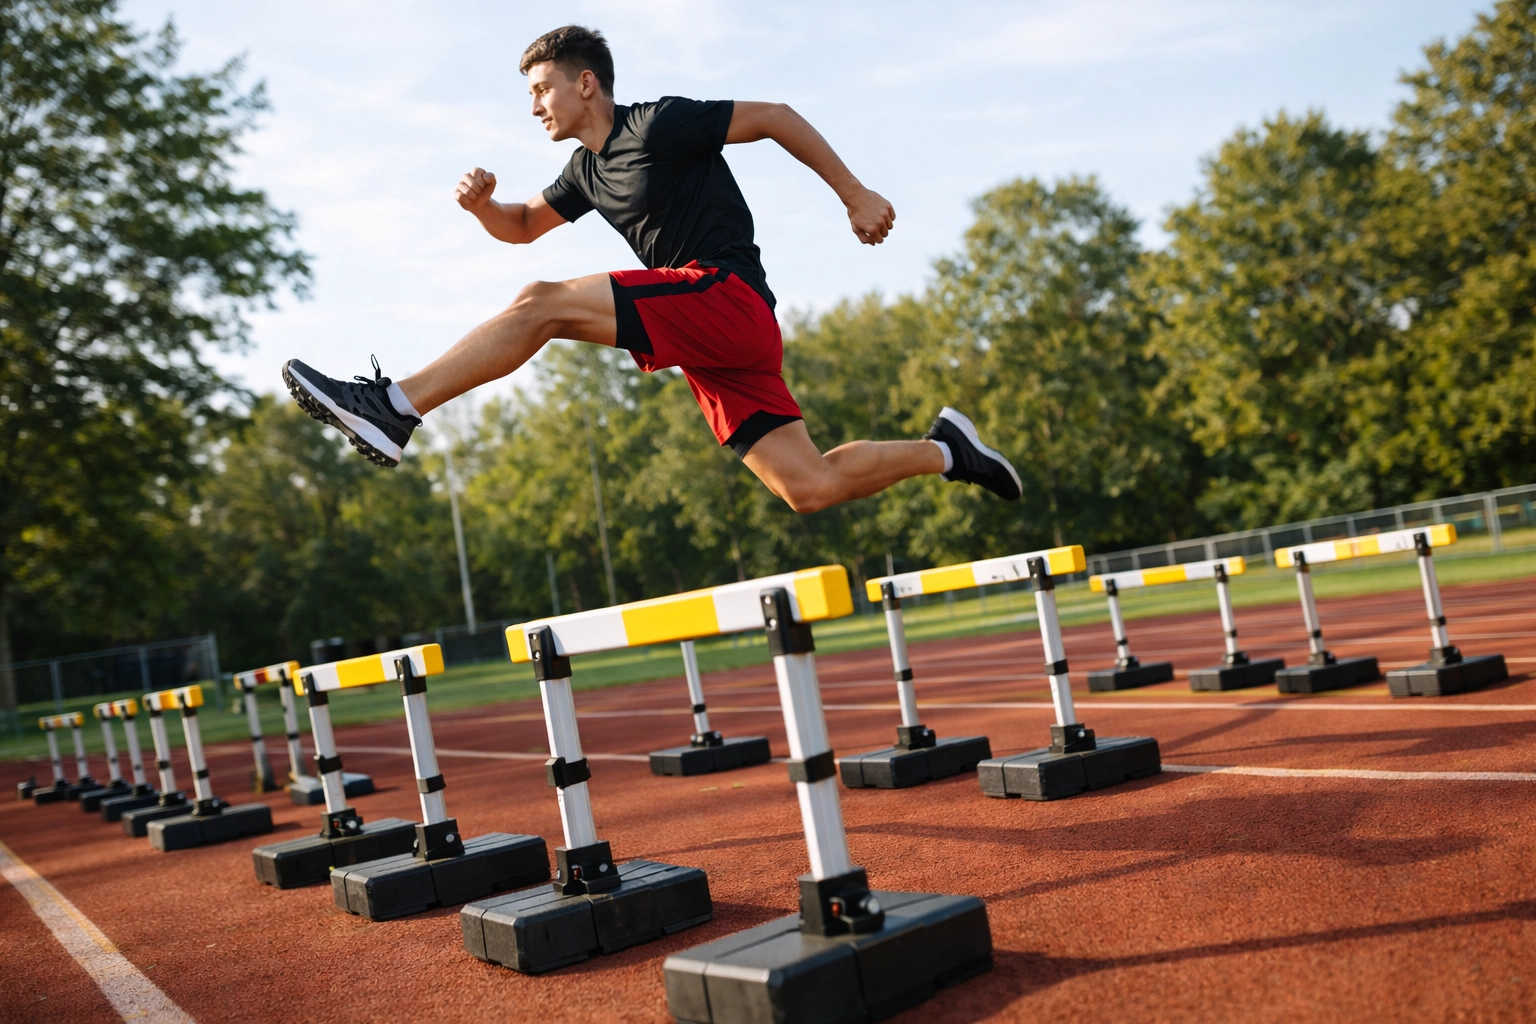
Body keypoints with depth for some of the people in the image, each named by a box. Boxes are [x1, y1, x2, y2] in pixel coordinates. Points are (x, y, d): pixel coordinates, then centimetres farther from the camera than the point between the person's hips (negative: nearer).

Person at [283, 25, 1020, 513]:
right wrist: (483, 204, 8)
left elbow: (774, 117, 1)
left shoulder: (658, 124, -2)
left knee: (541, 305, -16)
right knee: (810, 487, -1)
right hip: (709, 348, 9)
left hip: (728, 295, -9)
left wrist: (856, 196, -1)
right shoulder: (588, 169, 23)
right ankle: (942, 450, 14)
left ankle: (392, 408, -18)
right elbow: (524, 227, 32)